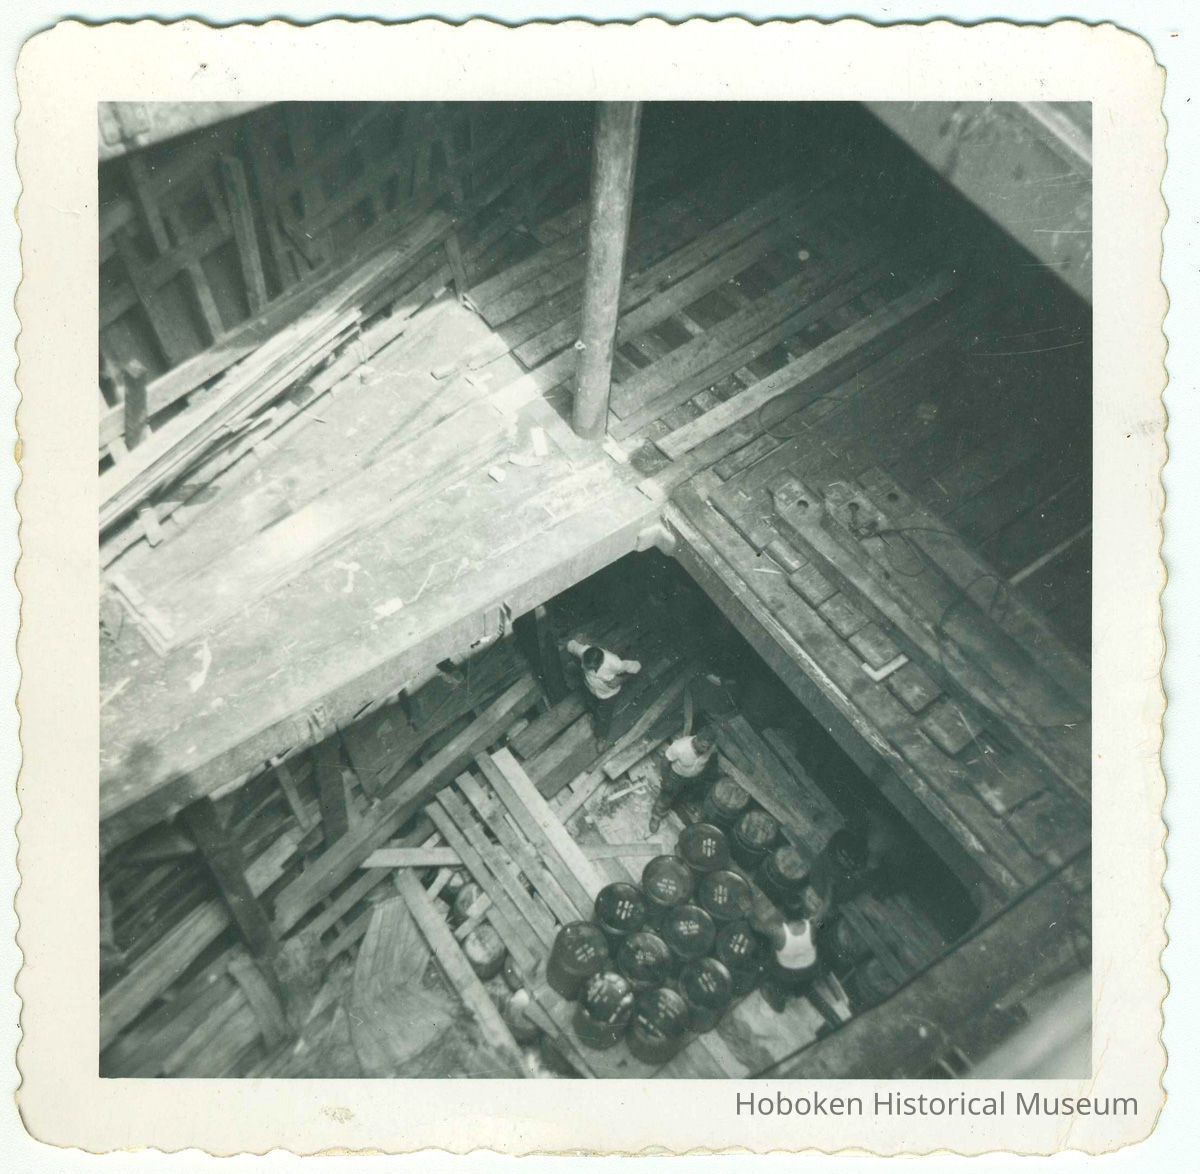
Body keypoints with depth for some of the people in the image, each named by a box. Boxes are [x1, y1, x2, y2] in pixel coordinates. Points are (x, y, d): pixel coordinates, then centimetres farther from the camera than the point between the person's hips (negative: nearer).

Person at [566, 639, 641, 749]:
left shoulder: (614, 663, -45)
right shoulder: (583, 651, -37)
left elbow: (637, 667, -28)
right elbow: (571, 645, -14)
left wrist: (621, 679, -28)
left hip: (608, 694, -3)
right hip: (590, 688, 3)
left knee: (604, 718, 22)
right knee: (592, 707, 34)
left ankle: (602, 737, 55)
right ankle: (595, 719, 70)